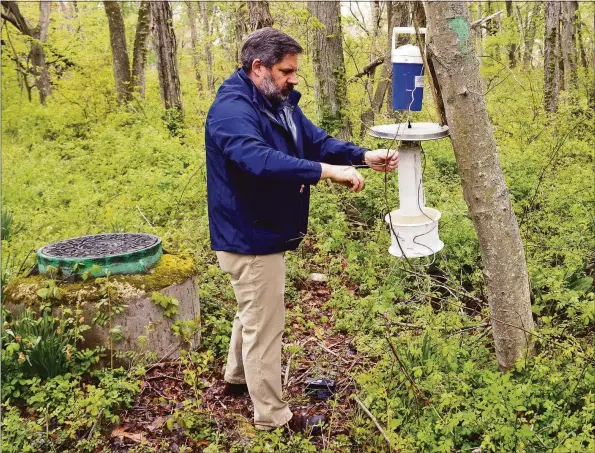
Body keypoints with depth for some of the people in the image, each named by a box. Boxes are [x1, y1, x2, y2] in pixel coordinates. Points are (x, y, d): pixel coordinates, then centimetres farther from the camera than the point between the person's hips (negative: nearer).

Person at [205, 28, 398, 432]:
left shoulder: (280, 103, 8)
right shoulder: (232, 110, -25)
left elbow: (317, 141, 5)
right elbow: (260, 159, -42)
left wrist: (364, 156, -11)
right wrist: (328, 171, -45)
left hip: (266, 233, 10)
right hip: (250, 238, -10)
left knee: (254, 313, 26)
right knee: (265, 324, 0)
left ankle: (238, 377, 47)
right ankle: (272, 417, 15)